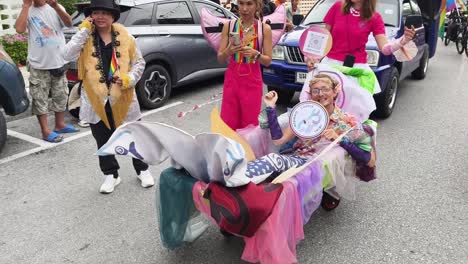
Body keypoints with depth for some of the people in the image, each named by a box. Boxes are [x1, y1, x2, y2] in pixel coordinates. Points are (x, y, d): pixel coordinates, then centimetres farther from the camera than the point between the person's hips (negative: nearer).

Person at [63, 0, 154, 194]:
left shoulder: (125, 37, 1)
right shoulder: (85, 38, 1)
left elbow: (139, 62, 5)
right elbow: (68, 55, -16)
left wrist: (129, 79, -12)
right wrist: (84, 30, -15)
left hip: (123, 98, 0)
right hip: (96, 99, 1)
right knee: (103, 141, 11)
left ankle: (142, 170, 29)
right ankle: (111, 174, 28)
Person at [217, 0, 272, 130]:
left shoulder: (264, 29, -3)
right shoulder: (229, 26, 0)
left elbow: (268, 61, 0)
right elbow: (220, 59, 2)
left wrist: (255, 54, -20)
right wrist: (228, 51, -20)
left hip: (252, 82, -1)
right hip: (232, 80, 1)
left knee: (250, 126, 3)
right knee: (227, 125, 3)